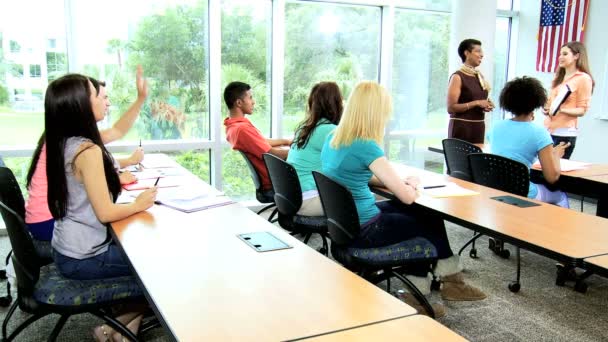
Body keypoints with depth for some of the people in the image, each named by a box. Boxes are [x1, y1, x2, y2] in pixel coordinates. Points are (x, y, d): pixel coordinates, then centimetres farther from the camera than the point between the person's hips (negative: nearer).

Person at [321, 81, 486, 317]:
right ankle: (452, 283, 37)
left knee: (418, 214, 18)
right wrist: (411, 184, 3)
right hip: (361, 231, -8)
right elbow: (407, 196, -21)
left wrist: (397, 181, 8)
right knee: (431, 221, 13)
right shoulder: (367, 147, -24)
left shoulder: (333, 139, 2)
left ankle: (418, 293, 23)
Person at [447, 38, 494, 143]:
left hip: (479, 127, 7)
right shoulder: (457, 77, -8)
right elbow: (451, 108, -15)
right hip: (461, 127, -7)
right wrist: (476, 103, -18)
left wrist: (487, 105, 5)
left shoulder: (479, 76, 13)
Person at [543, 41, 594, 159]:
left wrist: (561, 110, -24)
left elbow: (582, 110, -7)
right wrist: (545, 109, 4)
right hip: (547, 130, 7)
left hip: (565, 133, -7)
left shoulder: (584, 78, -4)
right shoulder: (559, 77, 19)